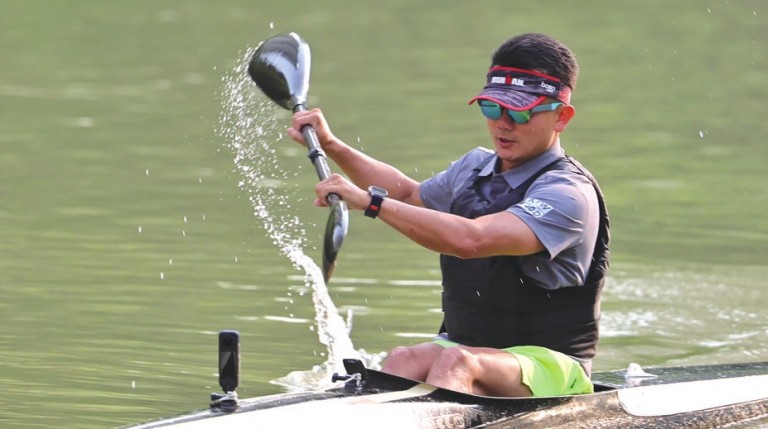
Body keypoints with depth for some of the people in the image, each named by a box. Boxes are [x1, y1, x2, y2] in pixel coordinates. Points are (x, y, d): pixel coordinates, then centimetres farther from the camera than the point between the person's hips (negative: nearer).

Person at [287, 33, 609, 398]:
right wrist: (331, 146, 25)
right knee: (404, 361, -28)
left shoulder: (569, 194, -15)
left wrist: (371, 201, -29)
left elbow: (471, 239, -31)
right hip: (465, 346, 6)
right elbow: (407, 193, 35)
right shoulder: (475, 168, 12)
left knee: (457, 362, -38)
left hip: (549, 367, -6)